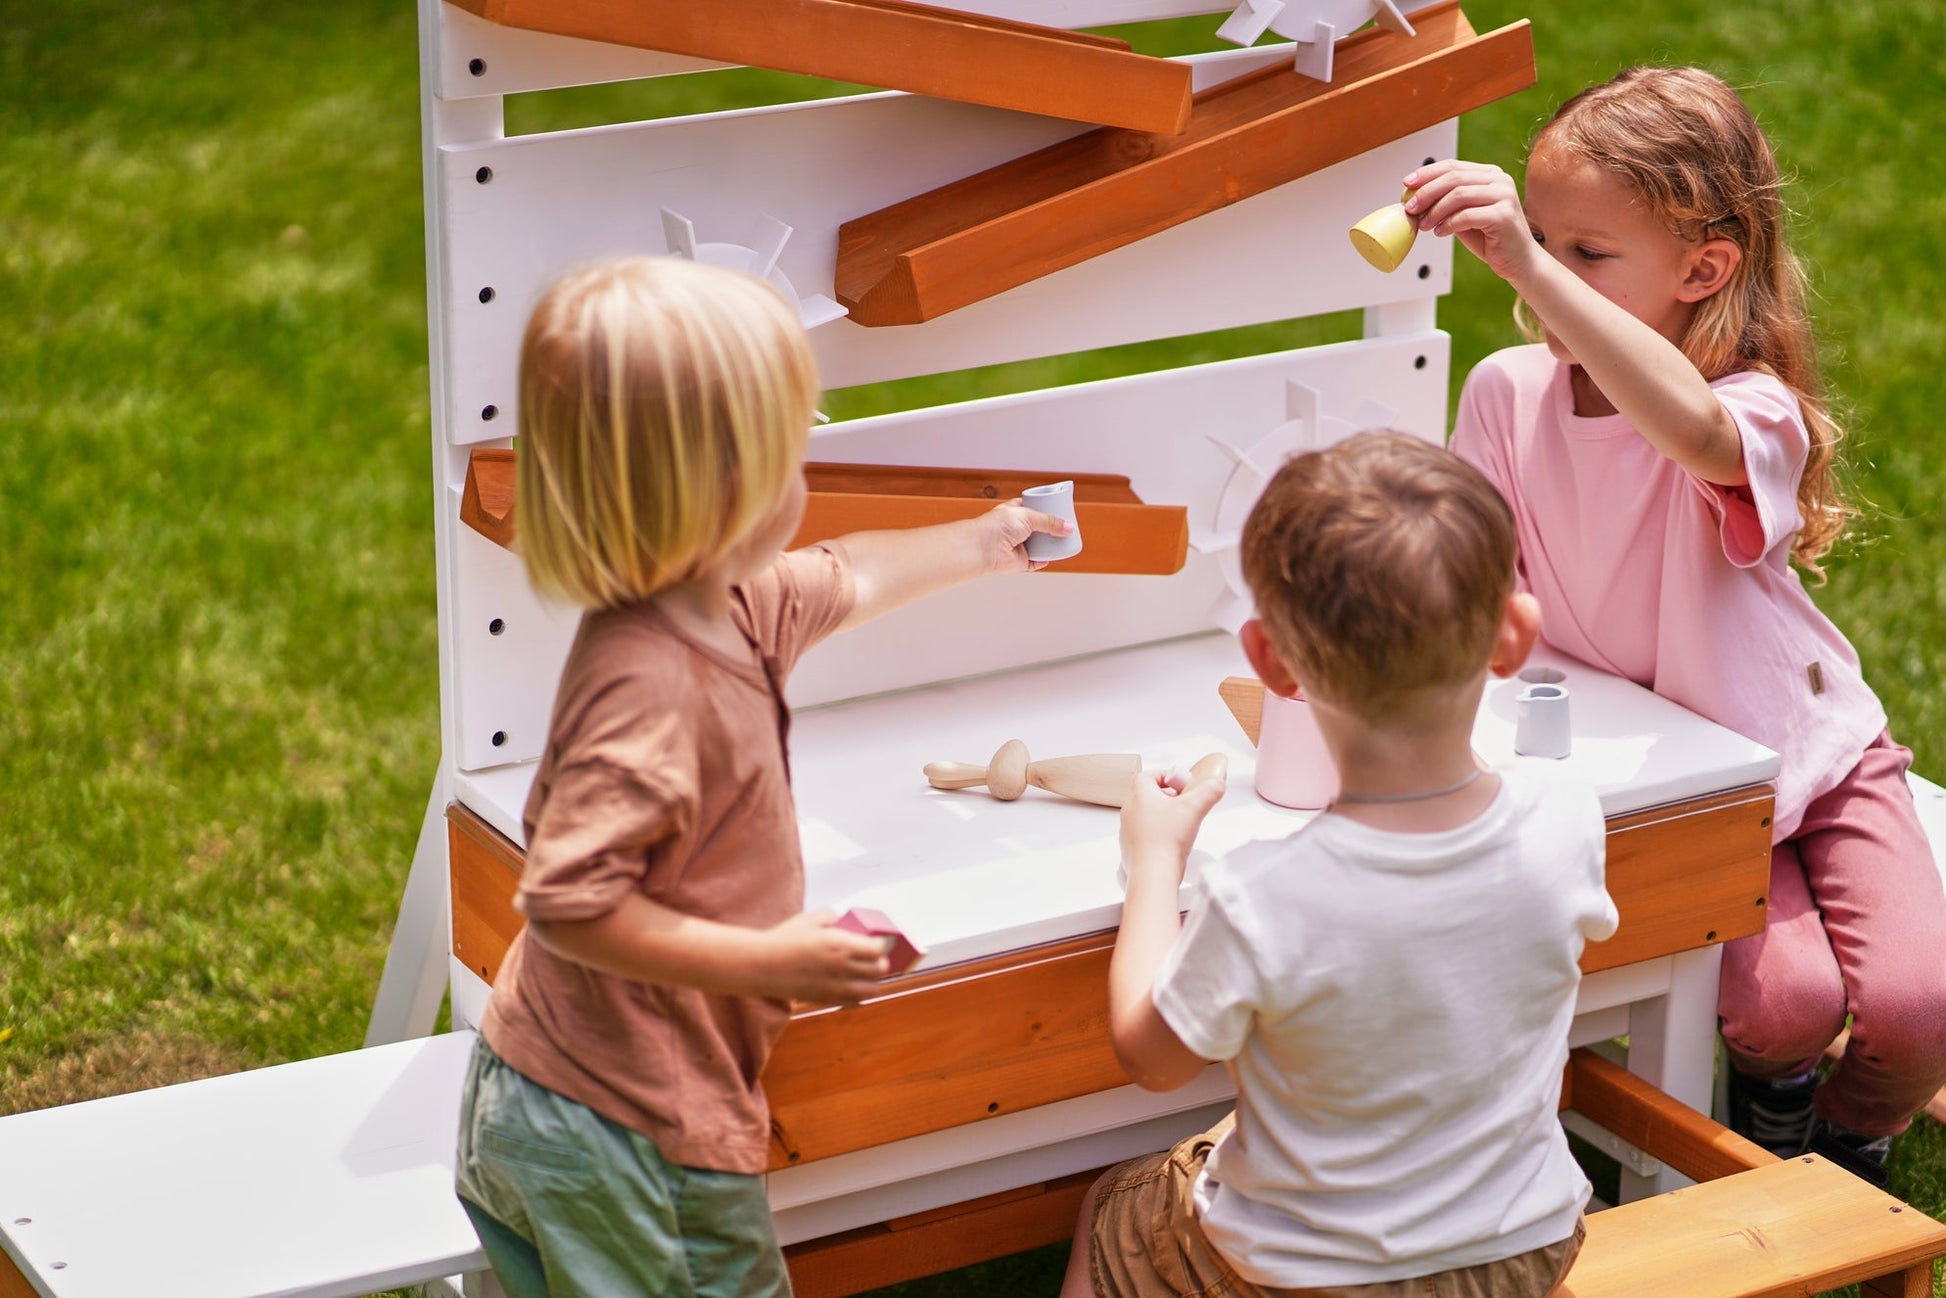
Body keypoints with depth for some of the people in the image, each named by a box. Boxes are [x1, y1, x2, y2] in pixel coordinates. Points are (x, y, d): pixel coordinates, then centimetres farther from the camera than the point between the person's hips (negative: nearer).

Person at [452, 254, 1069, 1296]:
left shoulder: (724, 606, 4)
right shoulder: (649, 684, -28)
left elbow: (840, 582, 27)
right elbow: (568, 903, -31)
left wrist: (978, 546, 42)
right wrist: (773, 963, -27)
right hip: (628, 1143, -10)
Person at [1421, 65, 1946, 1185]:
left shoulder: (1754, 411, -25)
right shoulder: (1509, 391, -9)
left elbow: (1692, 428, -52)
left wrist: (1531, 269, -62)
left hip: (1809, 751, -2)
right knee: (1782, 1000, -22)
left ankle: (1852, 1133, 17)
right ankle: (1769, 1087, 16)